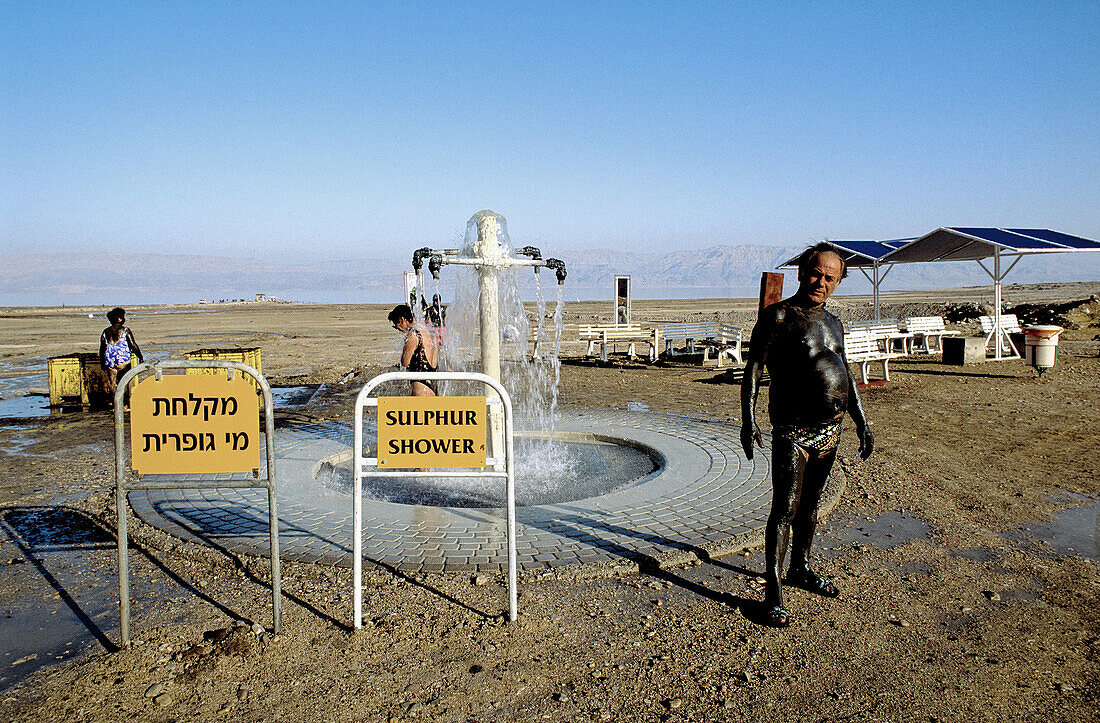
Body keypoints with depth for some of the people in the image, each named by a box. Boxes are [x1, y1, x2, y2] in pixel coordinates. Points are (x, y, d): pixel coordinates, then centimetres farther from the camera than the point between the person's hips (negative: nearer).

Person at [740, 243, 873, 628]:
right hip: (793, 429, -7)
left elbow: (846, 375, 22)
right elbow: (753, 369, -11)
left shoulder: (833, 323, 14)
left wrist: (862, 423, 18)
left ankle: (801, 568, 35)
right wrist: (748, 420, -20)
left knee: (810, 503, 18)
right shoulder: (778, 316, -7)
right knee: (785, 509, -7)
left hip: (830, 429, 7)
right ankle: (773, 591, 0)